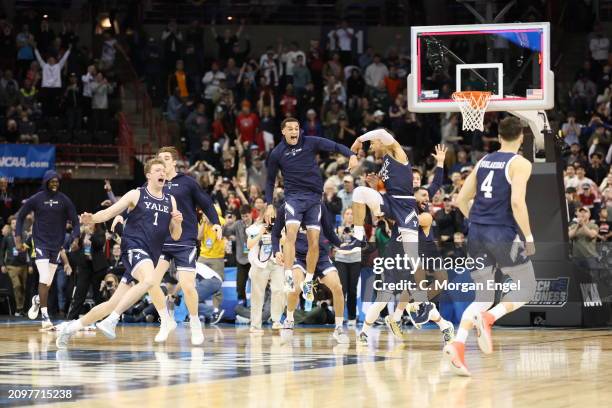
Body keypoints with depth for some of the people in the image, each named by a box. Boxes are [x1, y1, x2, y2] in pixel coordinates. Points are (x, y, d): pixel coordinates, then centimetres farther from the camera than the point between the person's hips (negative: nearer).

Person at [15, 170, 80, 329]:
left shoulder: (64, 200, 1)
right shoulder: (36, 199, -4)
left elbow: (75, 220, 4)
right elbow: (21, 216, 5)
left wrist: (75, 238, -13)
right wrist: (18, 238, -2)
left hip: (57, 244, 3)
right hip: (41, 243, -3)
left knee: (48, 283, 8)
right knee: (44, 279, -16)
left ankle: (37, 300, 40)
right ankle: (45, 317, -15)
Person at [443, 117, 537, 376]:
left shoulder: (484, 161, 14)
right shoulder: (520, 163, -5)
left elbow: (461, 199, 14)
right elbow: (517, 202, -18)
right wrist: (529, 237, -11)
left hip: (477, 234, 6)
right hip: (504, 235, -6)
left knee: (484, 296, 10)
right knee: (526, 288, 11)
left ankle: (457, 344, -13)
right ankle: (489, 318, -16)